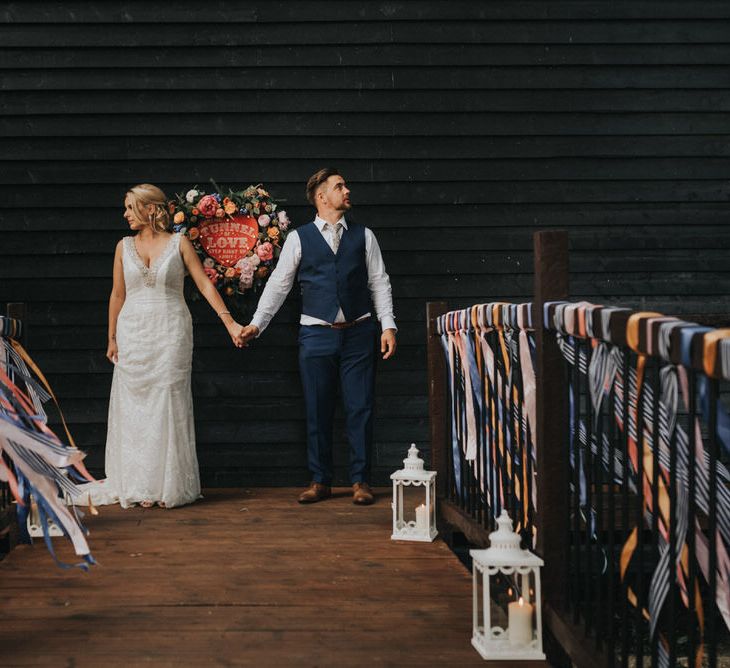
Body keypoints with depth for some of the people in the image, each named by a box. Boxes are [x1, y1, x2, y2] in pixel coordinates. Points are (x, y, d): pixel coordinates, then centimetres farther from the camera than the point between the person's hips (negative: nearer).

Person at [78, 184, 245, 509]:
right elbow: (117, 295, 11)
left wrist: (230, 323, -9)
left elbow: (205, 285, -2)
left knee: (168, 407, -1)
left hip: (170, 335, -3)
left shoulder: (179, 243, 0)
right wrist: (112, 338, 11)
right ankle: (139, 486, 11)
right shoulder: (124, 246, 7)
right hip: (133, 334, 3)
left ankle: (169, 485, 8)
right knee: (134, 408, 3)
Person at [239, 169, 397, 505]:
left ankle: (360, 481, 12)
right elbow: (278, 284, 6)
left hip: (358, 332, 1)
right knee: (317, 411, 5)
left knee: (360, 408, 2)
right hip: (316, 335, -1)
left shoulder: (364, 236, 9)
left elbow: (379, 283, 7)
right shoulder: (298, 238, 4)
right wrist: (256, 324, 0)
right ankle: (320, 481, 17)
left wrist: (388, 326, -2)